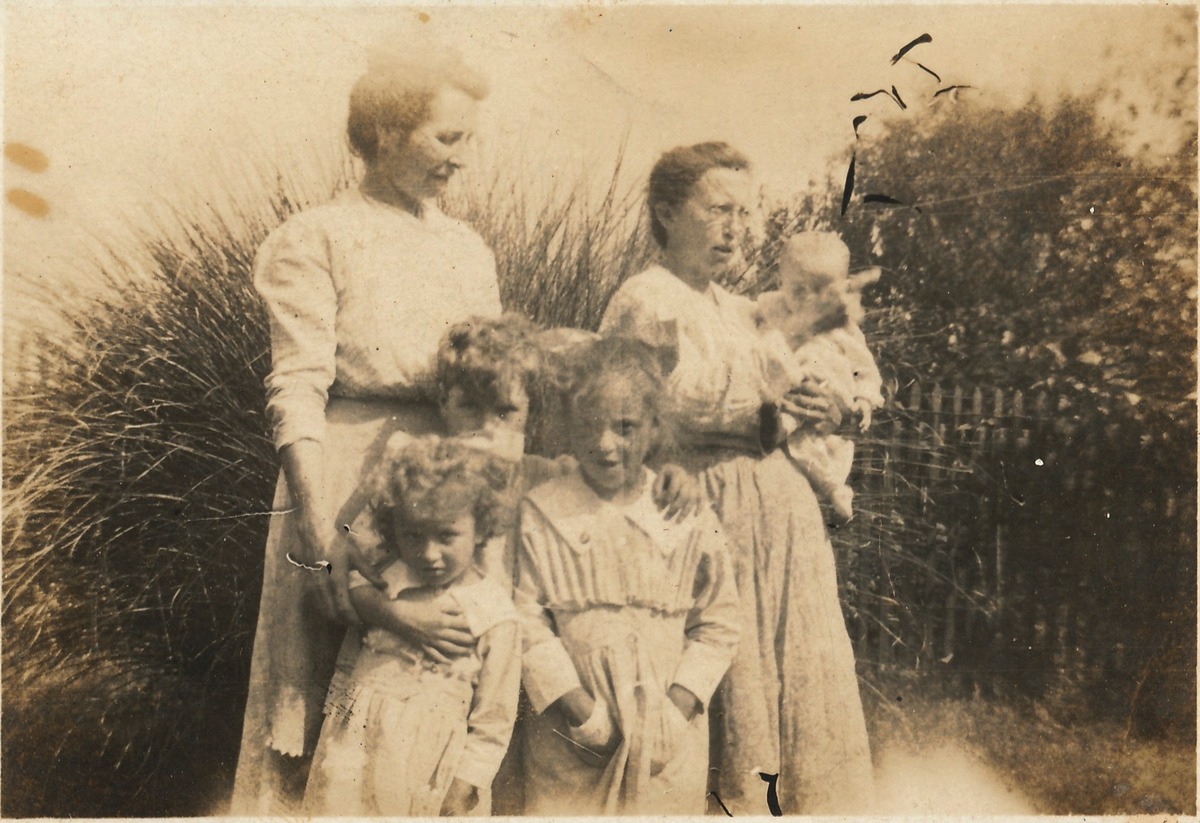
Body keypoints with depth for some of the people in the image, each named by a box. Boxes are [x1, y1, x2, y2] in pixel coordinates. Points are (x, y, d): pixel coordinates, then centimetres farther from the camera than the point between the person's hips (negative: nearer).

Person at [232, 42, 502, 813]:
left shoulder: (471, 250, 13)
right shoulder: (318, 240, -2)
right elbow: (296, 395, -11)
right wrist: (321, 539, -19)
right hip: (347, 485, -4)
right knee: (328, 714, 4)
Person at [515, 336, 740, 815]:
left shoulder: (689, 515, -1)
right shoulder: (541, 513, -3)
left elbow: (718, 624, 2)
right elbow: (527, 622, -7)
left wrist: (677, 708, -8)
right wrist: (583, 713, -13)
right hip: (569, 739, 0)